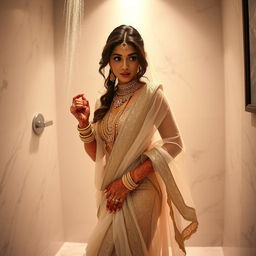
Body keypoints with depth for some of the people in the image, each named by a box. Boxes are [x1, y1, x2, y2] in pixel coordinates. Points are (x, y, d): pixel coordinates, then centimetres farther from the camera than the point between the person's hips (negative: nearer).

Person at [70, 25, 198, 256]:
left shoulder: (151, 94, -10)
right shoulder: (105, 101, 5)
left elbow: (173, 143, -12)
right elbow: (97, 155, 6)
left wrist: (129, 180, -16)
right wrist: (83, 122, -10)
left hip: (140, 191, -5)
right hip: (113, 193, 5)